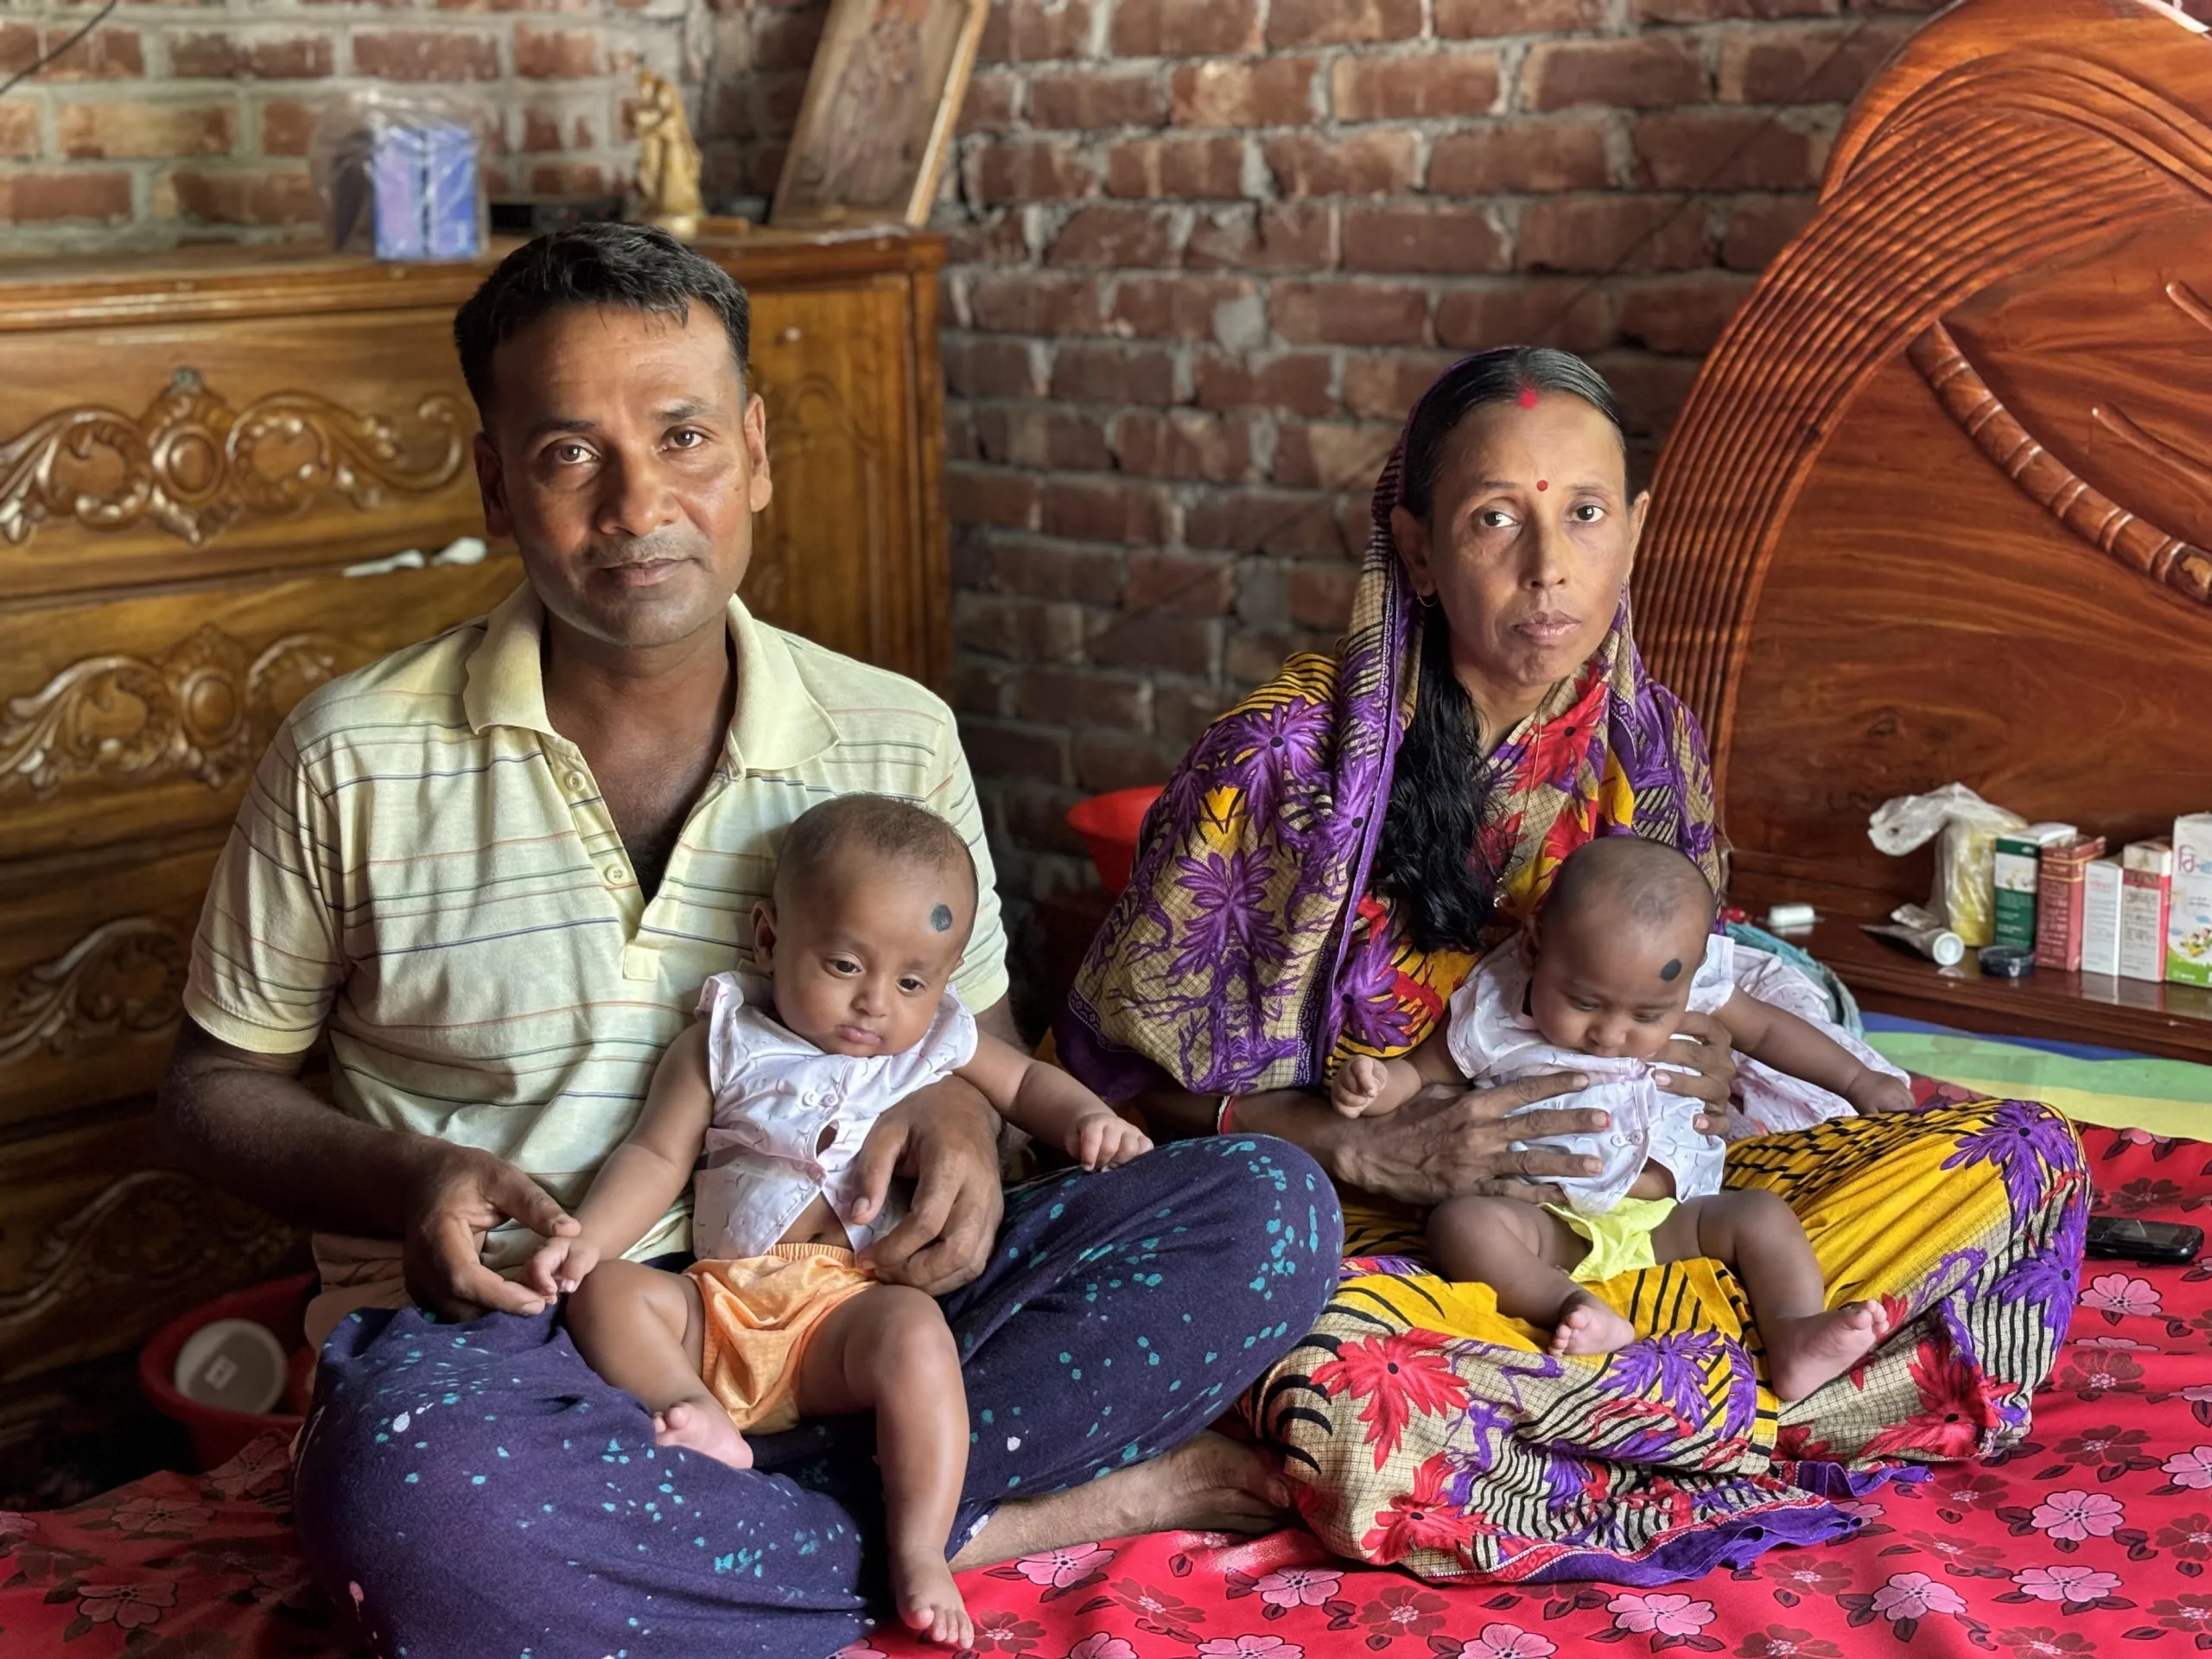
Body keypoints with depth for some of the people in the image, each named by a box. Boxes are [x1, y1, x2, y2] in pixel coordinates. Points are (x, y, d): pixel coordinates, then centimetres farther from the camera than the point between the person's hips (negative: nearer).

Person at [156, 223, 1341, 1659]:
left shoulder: (897, 742, 5)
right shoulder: (354, 762, -1)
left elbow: (973, 1016, 19)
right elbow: (219, 1083, 9)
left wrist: (957, 1110, -7)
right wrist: (408, 1183, -13)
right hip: (501, 1330, -2)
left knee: (1272, 1209, -16)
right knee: (413, 1500, -41)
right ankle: (994, 1523, -18)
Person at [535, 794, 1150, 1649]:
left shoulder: (940, 1044, 16)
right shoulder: (724, 1044, 12)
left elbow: (1027, 1082, 32)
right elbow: (656, 1157, 6)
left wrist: (1087, 1117, 10)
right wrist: (587, 1236, -11)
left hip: (858, 1301, -2)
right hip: (720, 1302, 2)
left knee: (913, 1329, -35)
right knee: (604, 1292, -21)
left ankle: (920, 1553, -36)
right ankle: (702, 1422, -37)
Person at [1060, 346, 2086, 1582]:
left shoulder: (1650, 746, 2)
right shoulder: (1285, 758, -13)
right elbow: (1120, 1073, -7)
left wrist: (1701, 1072, -8)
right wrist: (1370, 1148, -22)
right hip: (1356, 1231, -5)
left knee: (2023, 1158, -9)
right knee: (1346, 1368, -42)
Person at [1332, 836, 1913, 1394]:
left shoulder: (1696, 993, 2)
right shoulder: (1492, 1013, -4)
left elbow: (1764, 1027, 20)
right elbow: (1420, 1072, 7)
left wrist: (1858, 1079, 25)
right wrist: (1374, 1083, -16)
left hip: (1669, 1222, 3)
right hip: (1551, 1225, -2)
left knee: (1761, 1213, -21)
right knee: (1459, 1222, -30)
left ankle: (1794, 1335, -39)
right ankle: (1571, 1305, -45)